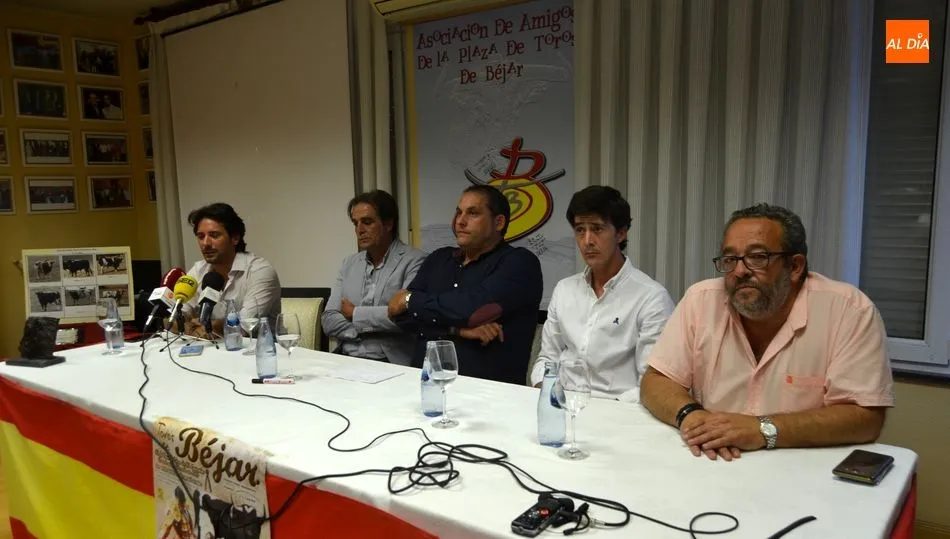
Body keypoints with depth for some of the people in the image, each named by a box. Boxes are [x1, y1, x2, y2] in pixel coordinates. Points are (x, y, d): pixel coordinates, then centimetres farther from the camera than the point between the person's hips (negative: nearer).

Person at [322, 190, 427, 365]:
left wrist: (355, 313, -3)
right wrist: (372, 327, -7)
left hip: (392, 363, -4)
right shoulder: (349, 263, 16)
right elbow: (329, 320, 10)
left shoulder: (414, 261, -2)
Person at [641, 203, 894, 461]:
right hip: (713, 470, 2)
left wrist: (764, 429, -24)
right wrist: (689, 414, -21)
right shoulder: (701, 300, -3)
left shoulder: (849, 309, -10)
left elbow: (865, 418, -14)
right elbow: (655, 382, -1)